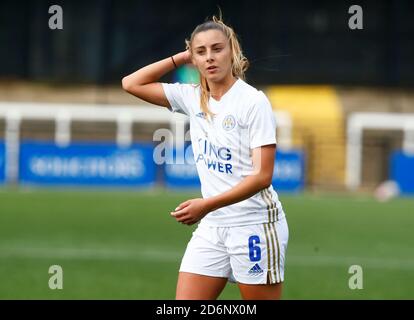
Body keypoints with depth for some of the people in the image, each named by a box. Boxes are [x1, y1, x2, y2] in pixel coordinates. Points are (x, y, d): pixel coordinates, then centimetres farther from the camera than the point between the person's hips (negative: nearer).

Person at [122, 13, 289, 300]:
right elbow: (132, 84, 13)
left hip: (254, 224, -6)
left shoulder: (253, 101, -11)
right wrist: (181, 58, 6)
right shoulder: (192, 97, 7)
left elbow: (262, 176, -16)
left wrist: (207, 205, -25)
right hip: (211, 225, 6)